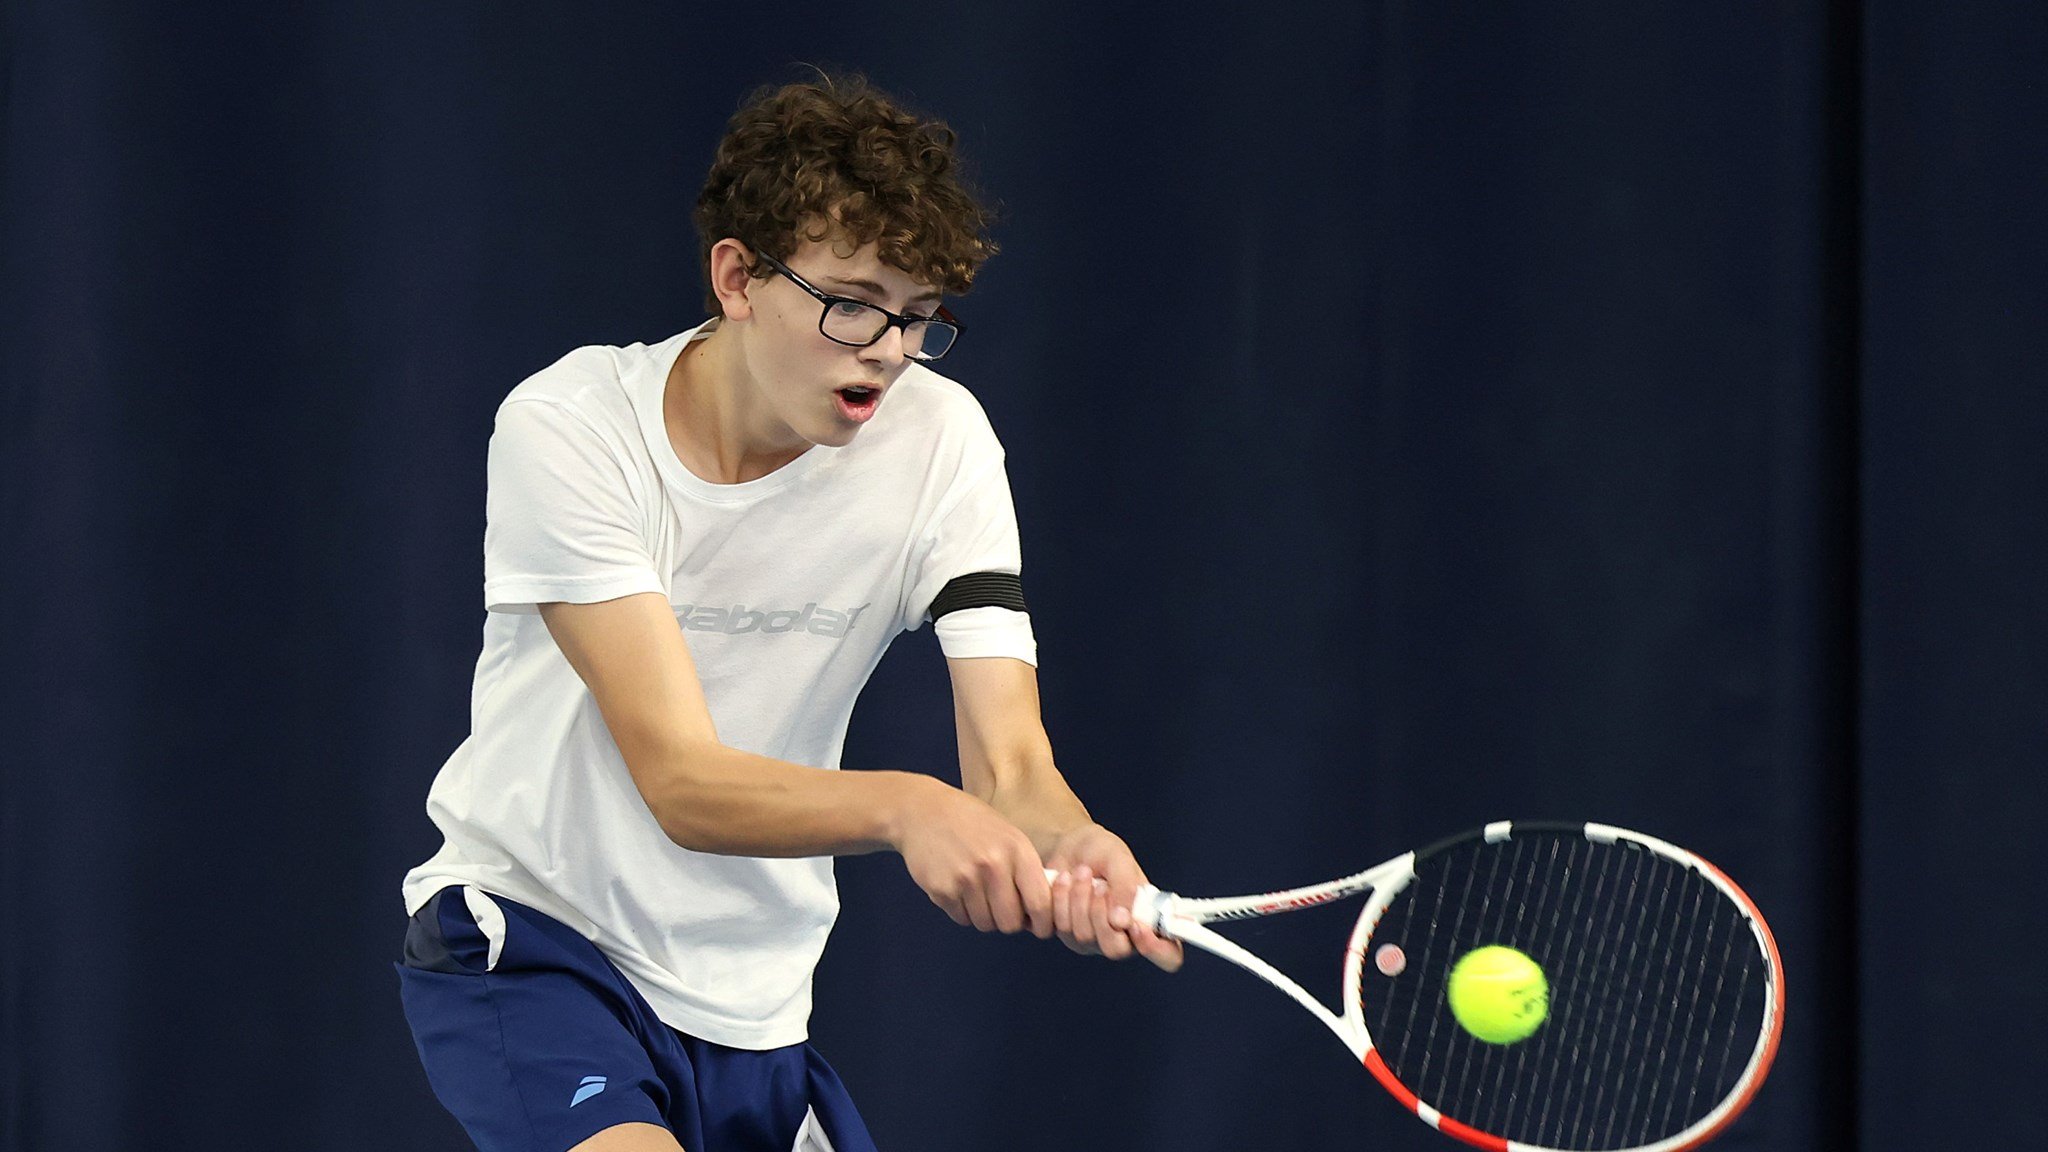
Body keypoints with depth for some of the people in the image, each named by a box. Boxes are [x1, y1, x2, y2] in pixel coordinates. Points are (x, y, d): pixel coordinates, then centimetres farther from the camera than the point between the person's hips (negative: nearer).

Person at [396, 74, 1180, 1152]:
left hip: (752, 1010, 5)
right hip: (528, 938, -5)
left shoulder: (938, 440, -8)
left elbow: (1011, 765, -17)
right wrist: (902, 807, -46)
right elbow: (683, 783, -27)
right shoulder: (566, 428, -19)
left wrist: (1076, 855, -42)